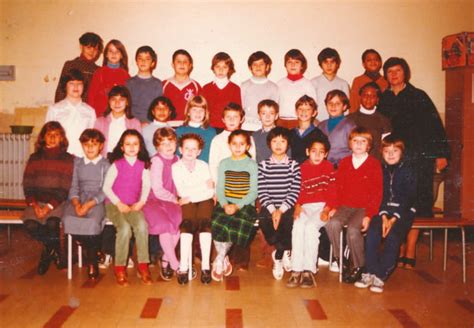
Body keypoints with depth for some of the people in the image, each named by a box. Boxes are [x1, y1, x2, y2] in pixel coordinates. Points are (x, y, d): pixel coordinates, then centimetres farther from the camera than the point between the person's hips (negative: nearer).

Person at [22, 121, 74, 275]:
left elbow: (65, 189, -5)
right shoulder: (34, 158, 10)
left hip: (57, 201, -2)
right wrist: (34, 205, -11)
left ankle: (49, 251, 2)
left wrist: (49, 206, -17)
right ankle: (53, 251, 4)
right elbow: (27, 186, 6)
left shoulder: (68, 159, 1)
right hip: (36, 201, 3)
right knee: (30, 224, -26)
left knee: (52, 223, -32)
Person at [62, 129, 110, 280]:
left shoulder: (106, 165, 6)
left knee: (93, 222, -33)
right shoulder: (77, 162, 18)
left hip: (97, 201, -3)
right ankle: (95, 249, -5)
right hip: (79, 199, 3)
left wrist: (89, 205, -17)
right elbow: (73, 187, 10)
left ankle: (92, 261, -9)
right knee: (68, 220, -28)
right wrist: (76, 203, -10)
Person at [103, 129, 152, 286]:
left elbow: (146, 186, 5)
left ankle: (143, 266, -19)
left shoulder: (143, 165, 8)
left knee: (142, 225, -30)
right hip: (114, 204, -2)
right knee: (125, 228, -30)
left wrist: (141, 202, -11)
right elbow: (106, 187, -2)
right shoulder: (116, 165, 1)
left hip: (134, 205, 2)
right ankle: (120, 268, -14)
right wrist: (119, 204, -10)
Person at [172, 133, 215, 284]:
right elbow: (182, 192, -8)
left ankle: (205, 266, -26)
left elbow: (210, 192, 3)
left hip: (203, 200, 1)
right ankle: (184, 266, -27)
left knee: (204, 222, -27)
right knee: (188, 222, -29)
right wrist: (204, 185, -4)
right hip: (186, 202, -1)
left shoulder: (203, 165, 10)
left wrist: (190, 197, -7)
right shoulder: (176, 167, 4)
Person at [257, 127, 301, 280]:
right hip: (269, 207, 1)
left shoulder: (294, 165, 7)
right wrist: (272, 210, -14)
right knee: (263, 221, -29)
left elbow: (294, 192, -2)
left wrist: (281, 210, -14)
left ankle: (278, 257, -3)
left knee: (288, 222, -30)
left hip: (287, 207, -1)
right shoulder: (263, 165, 8)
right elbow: (262, 192, -1)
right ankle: (285, 252, -1)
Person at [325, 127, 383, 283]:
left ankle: (359, 266, -8)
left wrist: (369, 215, -11)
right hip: (345, 206, 3)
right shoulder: (344, 163, 14)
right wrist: (335, 207, -1)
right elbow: (338, 187, 12)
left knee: (353, 230, -30)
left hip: (364, 208, -3)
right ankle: (340, 261, -10)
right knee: (332, 223, -27)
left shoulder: (374, 164, 3)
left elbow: (377, 193, -1)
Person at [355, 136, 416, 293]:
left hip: (404, 211, -3)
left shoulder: (408, 170, 1)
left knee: (392, 236, -28)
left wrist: (394, 219, -15)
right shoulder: (380, 170, 10)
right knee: (372, 233, -24)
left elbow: (409, 198, -5)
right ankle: (370, 272, -18)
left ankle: (380, 276, -20)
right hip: (384, 210, 3)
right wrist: (383, 216, -12)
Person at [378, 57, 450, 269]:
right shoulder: (383, 99, 12)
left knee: (415, 205, -3)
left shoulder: (418, 96, 6)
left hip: (419, 158, -2)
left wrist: (442, 154, -4)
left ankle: (409, 254, 1)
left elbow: (435, 124, 2)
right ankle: (398, 252, 7)